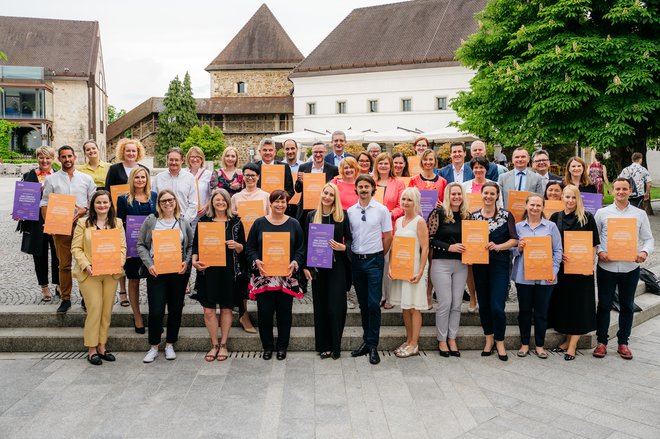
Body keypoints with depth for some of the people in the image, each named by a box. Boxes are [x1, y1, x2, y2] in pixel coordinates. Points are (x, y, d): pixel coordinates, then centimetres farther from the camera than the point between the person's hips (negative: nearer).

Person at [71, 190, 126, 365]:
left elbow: (122, 247, 5)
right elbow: (76, 248, -2)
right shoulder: (83, 223, 1)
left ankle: (102, 346, 18)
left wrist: (119, 264, -11)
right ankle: (91, 349, 5)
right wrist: (86, 265, -15)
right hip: (90, 273, -3)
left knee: (107, 310, 6)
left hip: (111, 273, 3)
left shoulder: (117, 223, 9)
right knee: (95, 309, -6)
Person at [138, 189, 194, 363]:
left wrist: (186, 262, -6)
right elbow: (141, 245, 3)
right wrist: (149, 264, -9)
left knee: (176, 309, 8)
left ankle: (170, 345, 23)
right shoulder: (151, 221, 4)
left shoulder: (183, 222, 9)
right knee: (156, 311, -3)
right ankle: (153, 347, 13)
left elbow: (191, 246, 11)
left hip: (179, 272, 2)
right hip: (156, 272, -2)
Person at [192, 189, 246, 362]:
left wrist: (236, 245, -13)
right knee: (208, 310, -1)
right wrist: (194, 260, -10)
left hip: (229, 271, 0)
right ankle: (214, 345, 17)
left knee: (226, 308, 7)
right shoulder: (203, 221, 7)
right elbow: (195, 244, 7)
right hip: (208, 270, 0)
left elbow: (244, 248, 8)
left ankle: (223, 345, 21)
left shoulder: (236, 222, 6)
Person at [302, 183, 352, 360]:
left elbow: (349, 238, 4)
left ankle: (335, 346, 10)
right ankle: (323, 346, 17)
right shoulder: (311, 216, 6)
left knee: (336, 306, -2)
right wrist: (305, 266, 2)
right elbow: (306, 242, 7)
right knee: (320, 306, 7)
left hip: (337, 267, -2)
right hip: (317, 267, 2)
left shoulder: (342, 215, 0)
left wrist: (344, 247, -17)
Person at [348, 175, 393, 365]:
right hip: (356, 260, 3)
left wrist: (379, 256, 5)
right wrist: (350, 254, 7)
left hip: (374, 260, -3)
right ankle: (366, 340, 22)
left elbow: (388, 236, 1)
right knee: (363, 304, 11)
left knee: (373, 304, -6)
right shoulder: (350, 211, 6)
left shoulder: (381, 210, -3)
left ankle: (373, 345, 3)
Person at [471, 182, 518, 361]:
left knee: (497, 306, -8)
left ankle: (500, 341, 11)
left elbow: (514, 240, -3)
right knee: (483, 304, 10)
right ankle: (489, 339, 26)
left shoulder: (506, 215, 0)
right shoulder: (474, 216, 6)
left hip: (500, 264, -3)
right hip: (480, 264, 3)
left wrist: (497, 246, -17)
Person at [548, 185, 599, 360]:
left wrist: (590, 262, -10)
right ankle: (569, 340, 19)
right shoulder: (555, 217, 7)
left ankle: (572, 345, 3)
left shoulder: (587, 218, -1)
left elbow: (594, 244, -1)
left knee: (579, 304, -2)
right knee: (563, 302, 7)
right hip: (561, 266, 3)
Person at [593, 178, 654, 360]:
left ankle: (623, 342, 24)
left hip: (630, 267, 1)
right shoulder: (602, 213, 3)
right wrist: (599, 252, -15)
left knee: (627, 306, 11)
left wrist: (644, 252, -16)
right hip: (606, 266, -1)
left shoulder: (640, 214, 5)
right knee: (604, 304, 6)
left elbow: (648, 239, 4)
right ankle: (602, 342, 18)